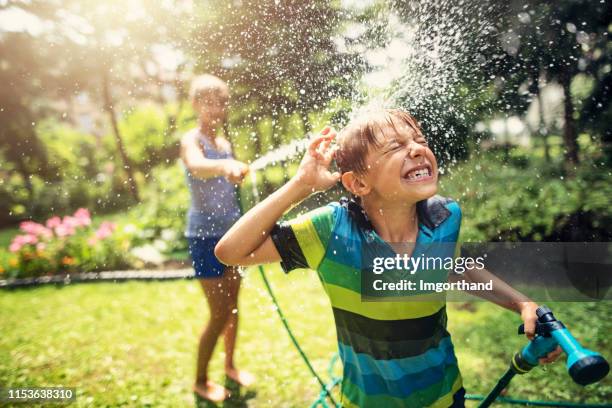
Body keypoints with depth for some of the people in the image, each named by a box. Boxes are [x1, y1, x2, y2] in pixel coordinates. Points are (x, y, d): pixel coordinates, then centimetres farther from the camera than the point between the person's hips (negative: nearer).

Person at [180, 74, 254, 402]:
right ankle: (200, 381, 19)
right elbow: (197, 166, -39)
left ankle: (230, 365, 36)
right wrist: (226, 165, -60)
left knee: (233, 305, 16)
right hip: (205, 236, -7)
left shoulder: (225, 144, 10)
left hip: (230, 233, 7)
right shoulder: (192, 140, -14)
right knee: (220, 313, -2)